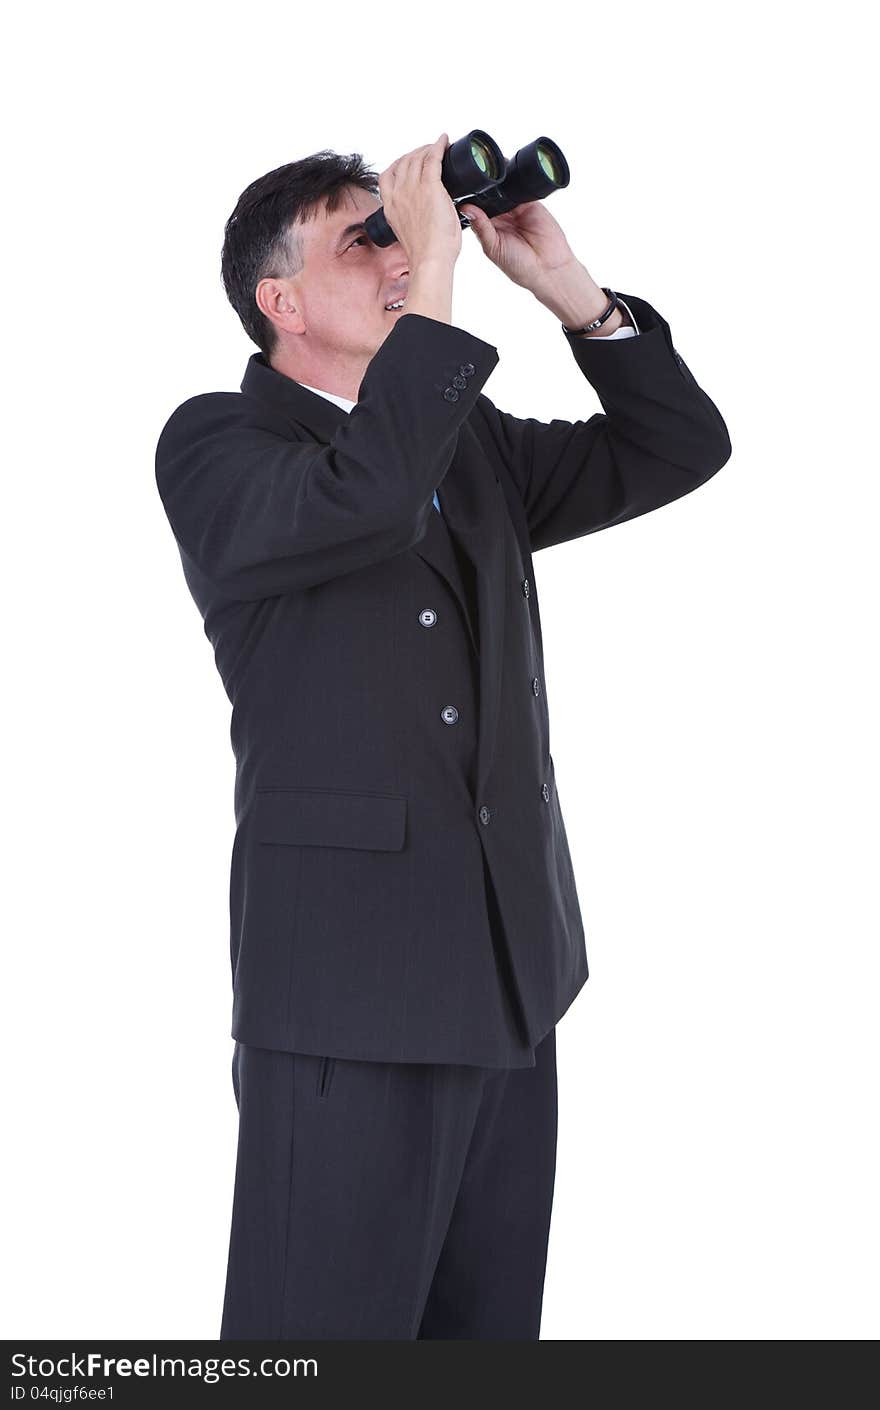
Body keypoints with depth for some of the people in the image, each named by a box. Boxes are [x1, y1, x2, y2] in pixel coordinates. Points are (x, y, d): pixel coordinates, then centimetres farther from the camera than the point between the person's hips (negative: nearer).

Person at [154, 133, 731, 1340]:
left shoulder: (473, 441, 17)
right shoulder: (214, 444, -3)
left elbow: (681, 448, 12)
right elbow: (362, 502, -24)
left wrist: (567, 287, 3)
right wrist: (433, 287, -18)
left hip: (512, 973, 7)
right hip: (350, 986, -6)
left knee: (491, 1325, 12)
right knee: (332, 1328, -3)